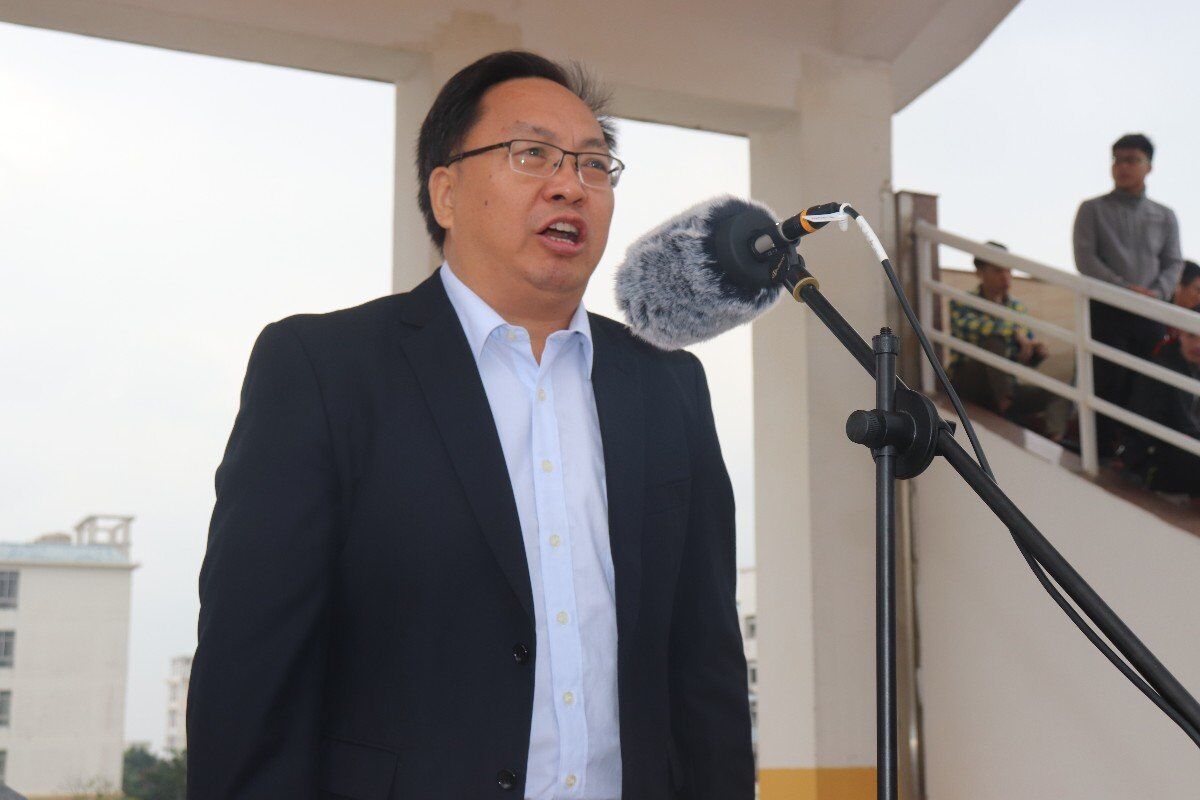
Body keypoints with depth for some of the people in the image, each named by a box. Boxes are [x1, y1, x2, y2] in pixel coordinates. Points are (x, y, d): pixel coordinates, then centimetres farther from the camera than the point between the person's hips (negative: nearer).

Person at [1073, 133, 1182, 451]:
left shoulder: (1164, 216, 14)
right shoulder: (1093, 209, 5)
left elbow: (1174, 263, 8)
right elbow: (1085, 258, -5)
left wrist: (1157, 292, -13)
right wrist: (1125, 288, -15)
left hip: (1151, 314, 3)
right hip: (1107, 313, -3)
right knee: (1109, 384, -5)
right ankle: (1104, 456, 0)